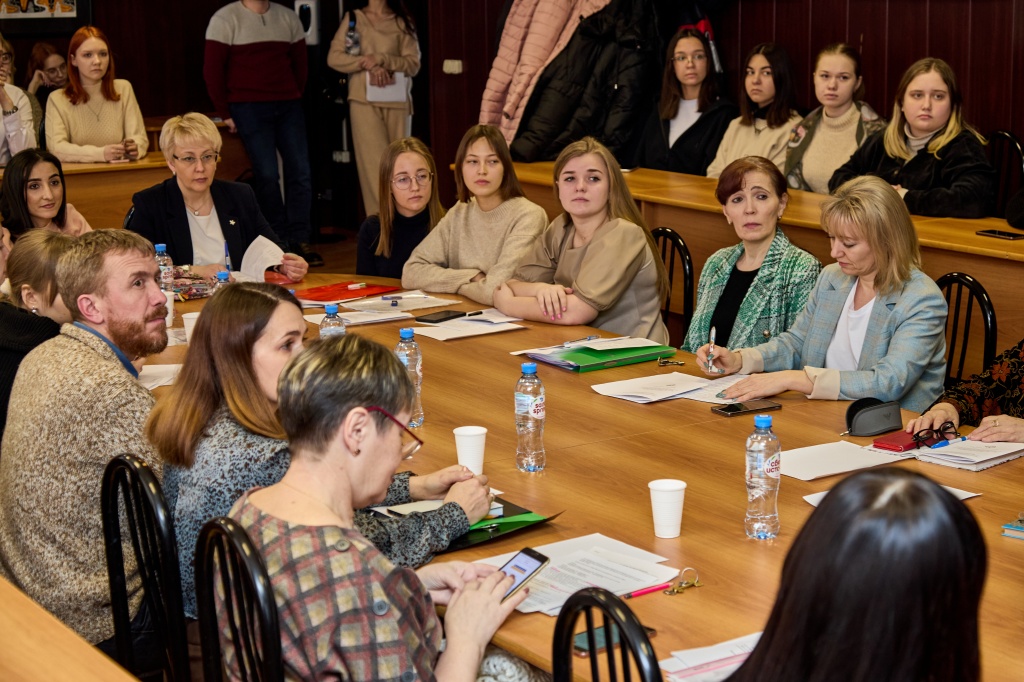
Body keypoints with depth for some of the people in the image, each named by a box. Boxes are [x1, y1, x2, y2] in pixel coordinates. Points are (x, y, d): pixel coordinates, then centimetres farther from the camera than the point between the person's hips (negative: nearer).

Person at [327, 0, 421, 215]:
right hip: (365, 100, -2)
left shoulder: (402, 21, 10)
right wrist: (369, 65, -13)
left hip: (397, 101, 2)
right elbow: (334, 57, 0)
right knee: (376, 165, -11)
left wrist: (380, 59, -13)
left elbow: (413, 64, 1)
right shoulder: (353, 18, 10)